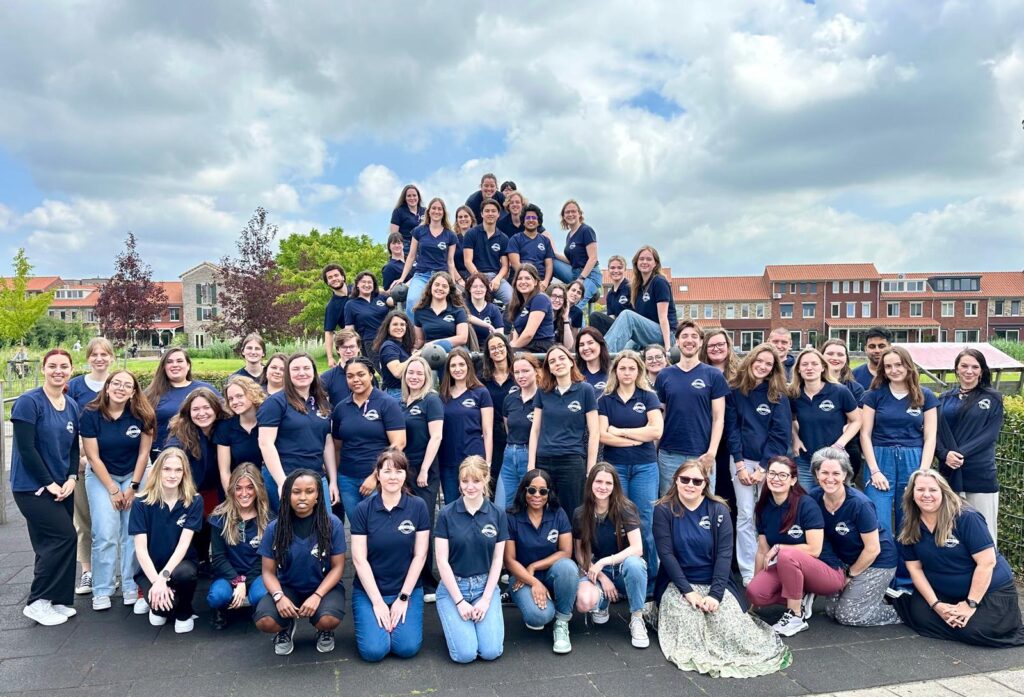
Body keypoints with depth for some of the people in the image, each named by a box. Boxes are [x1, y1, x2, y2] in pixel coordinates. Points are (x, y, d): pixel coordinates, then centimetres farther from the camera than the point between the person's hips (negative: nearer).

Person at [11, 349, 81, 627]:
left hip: (62, 486, 6)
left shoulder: (72, 406, 8)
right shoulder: (28, 402, -12)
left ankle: (56, 600, 21)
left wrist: (71, 479, -6)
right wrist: (49, 483, -15)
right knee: (64, 537, -12)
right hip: (32, 486, -6)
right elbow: (26, 448, -16)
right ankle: (37, 602, 3)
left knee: (53, 544, 9)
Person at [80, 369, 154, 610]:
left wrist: (133, 487, -7)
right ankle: (102, 591, 3)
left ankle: (132, 587, 6)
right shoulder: (90, 414, -14)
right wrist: (113, 489, -10)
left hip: (134, 475, 1)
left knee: (133, 532, -5)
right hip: (101, 476, -1)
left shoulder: (142, 415, -12)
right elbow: (93, 457, -10)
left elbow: (144, 452, -6)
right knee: (105, 534, -9)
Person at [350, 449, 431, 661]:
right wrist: (377, 602, -11)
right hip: (368, 590, 0)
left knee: (407, 648, -17)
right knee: (374, 650, -16)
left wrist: (403, 598, -8)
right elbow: (359, 560, -8)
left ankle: (398, 617, 15)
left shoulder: (418, 507, -6)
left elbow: (420, 556, -4)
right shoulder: (363, 509, -7)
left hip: (408, 589, 0)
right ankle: (368, 619, 16)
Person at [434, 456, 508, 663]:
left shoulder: (498, 514, -1)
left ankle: (480, 617, 16)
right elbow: (442, 561, -8)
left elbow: (497, 559, 1)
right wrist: (459, 601, -11)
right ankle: (454, 619, 15)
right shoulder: (446, 514, -7)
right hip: (452, 586, -2)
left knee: (491, 651, -14)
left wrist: (486, 599, -9)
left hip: (485, 586, 2)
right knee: (465, 653, -16)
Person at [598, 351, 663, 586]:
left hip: (645, 467, 0)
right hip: (614, 466, 0)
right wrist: (636, 439, -8)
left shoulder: (649, 397, 6)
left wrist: (620, 431, -6)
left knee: (645, 524, 0)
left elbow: (656, 431, -7)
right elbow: (602, 435, -4)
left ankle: (649, 582, 11)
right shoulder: (605, 400, 6)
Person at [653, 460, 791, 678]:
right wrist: (687, 591, -19)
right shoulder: (664, 510, -5)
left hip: (714, 583, 2)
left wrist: (715, 593, -19)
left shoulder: (719, 510, 0)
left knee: (729, 623, -23)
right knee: (687, 620, -30)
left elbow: (724, 555, -7)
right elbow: (666, 554, -10)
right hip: (678, 582, -1)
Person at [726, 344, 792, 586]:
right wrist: (740, 464, -7)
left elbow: (781, 434, -4)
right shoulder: (735, 392, 3)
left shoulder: (778, 395, 0)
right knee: (745, 517, 1)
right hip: (742, 461, 1)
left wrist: (763, 468, -10)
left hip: (770, 462, 0)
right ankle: (748, 572, 6)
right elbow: (732, 428, 1)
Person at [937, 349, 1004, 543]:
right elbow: (935, 431, 6)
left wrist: (961, 453, -16)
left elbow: (990, 434, -6)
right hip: (949, 472, 2)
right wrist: (945, 454, -13)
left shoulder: (993, 398, 5)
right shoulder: (945, 399, 12)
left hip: (981, 473, -2)